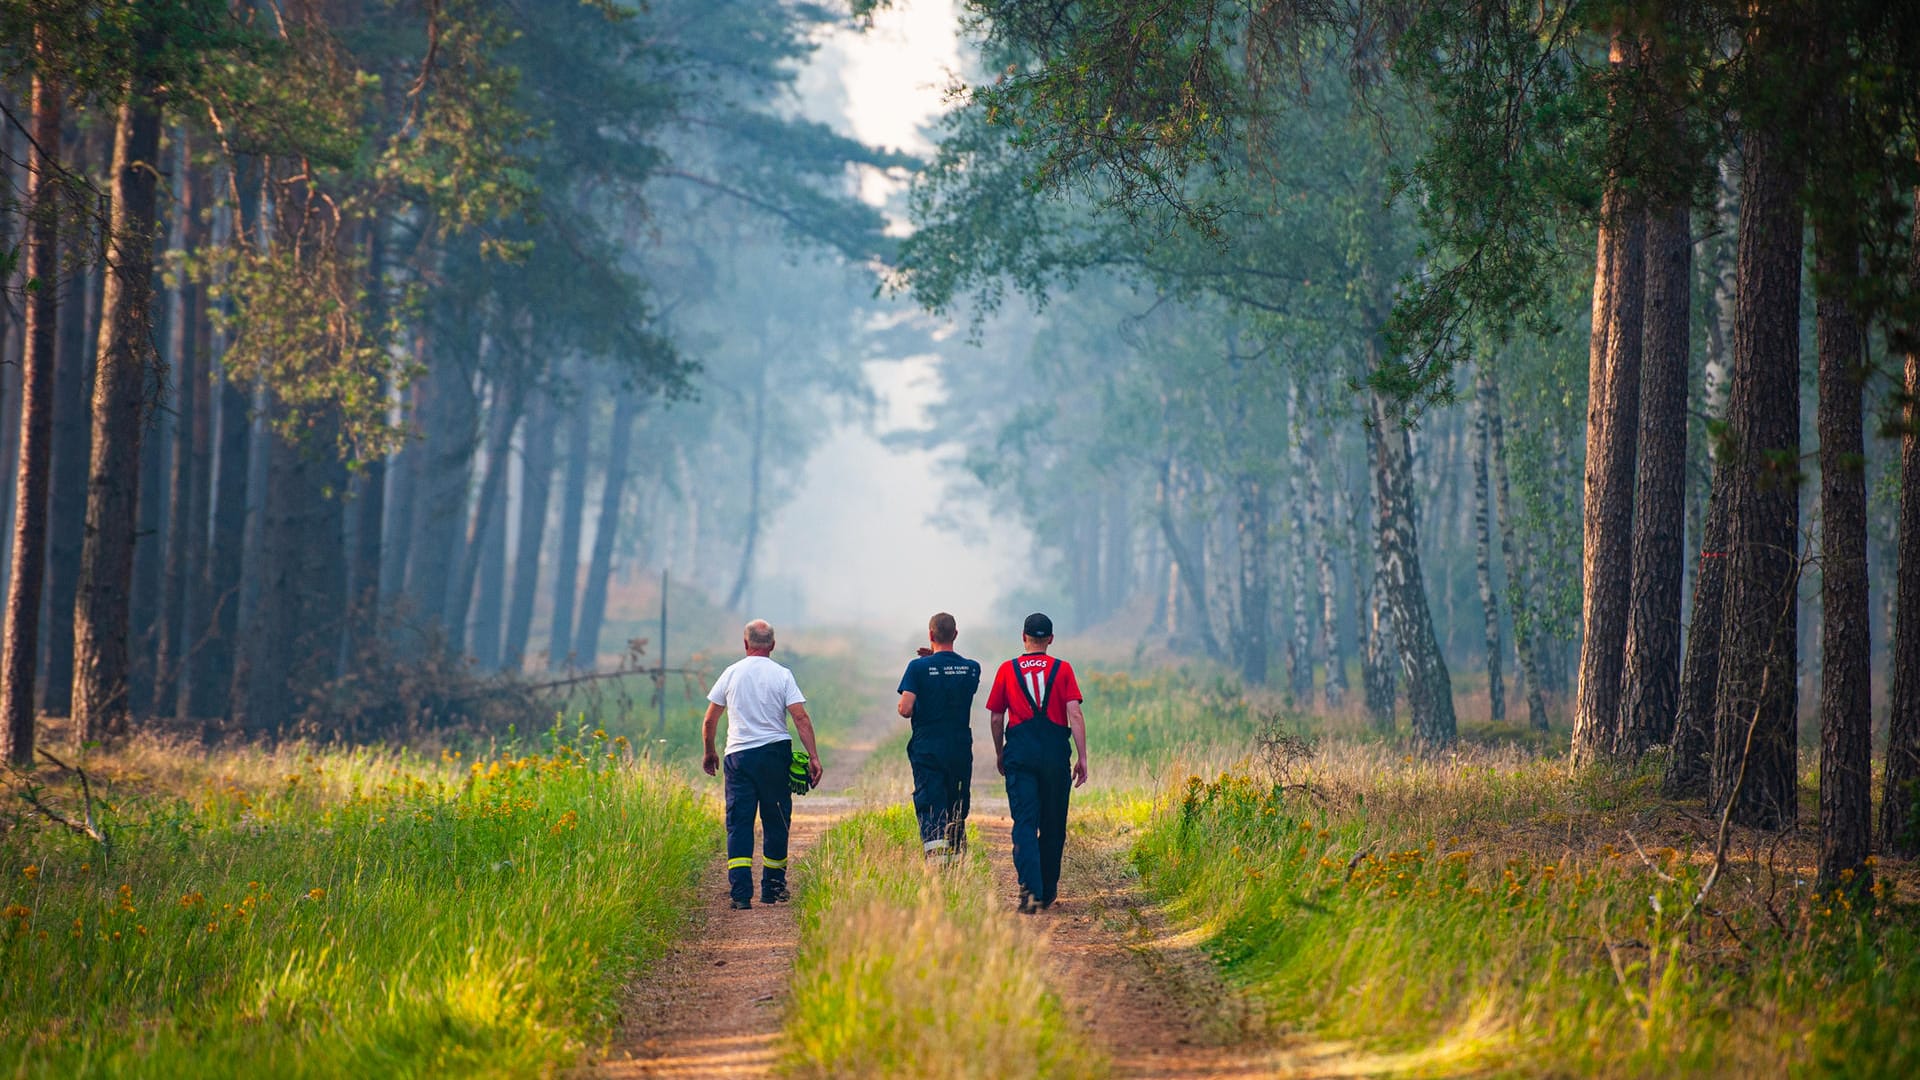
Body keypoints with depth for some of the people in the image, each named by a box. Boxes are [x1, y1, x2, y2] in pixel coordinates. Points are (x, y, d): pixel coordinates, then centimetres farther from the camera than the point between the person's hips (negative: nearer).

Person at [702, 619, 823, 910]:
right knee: (776, 823, 12)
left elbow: (709, 720, 8)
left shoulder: (731, 673, 4)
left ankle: (741, 893, -13)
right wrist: (814, 757, -7)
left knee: (739, 824, -1)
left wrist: (709, 753, 21)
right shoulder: (782, 675, 0)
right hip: (775, 753, 0)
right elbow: (801, 718, -8)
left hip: (738, 756, 1)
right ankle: (772, 888, 18)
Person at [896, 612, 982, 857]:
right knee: (957, 815, 14)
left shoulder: (919, 668, -9)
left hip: (927, 749, -3)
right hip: (961, 750, 3)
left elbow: (905, 710, -14)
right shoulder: (971, 668, 2)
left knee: (931, 813, -6)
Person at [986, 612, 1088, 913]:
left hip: (1019, 753, 0)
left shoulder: (1007, 670, 6)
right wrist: (1083, 758, -3)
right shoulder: (1063, 670, 3)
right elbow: (1075, 715, -5)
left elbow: (996, 718, 9)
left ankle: (1030, 888, -23)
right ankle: (1048, 892, 21)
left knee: (1024, 823, -4)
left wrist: (999, 754, 23)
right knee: (1053, 825, 12)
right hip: (1055, 753, 0)